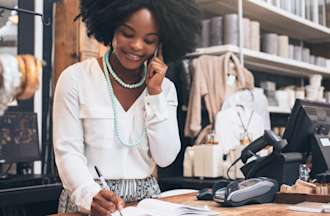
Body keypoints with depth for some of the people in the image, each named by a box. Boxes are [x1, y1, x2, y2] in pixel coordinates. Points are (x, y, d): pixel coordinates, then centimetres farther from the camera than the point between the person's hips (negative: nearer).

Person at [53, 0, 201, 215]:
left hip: (146, 197, 2)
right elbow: (68, 151, -9)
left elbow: (165, 157, -1)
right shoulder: (75, 78, -4)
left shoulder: (165, 87, 5)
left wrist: (155, 93, -7)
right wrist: (90, 194, -25)